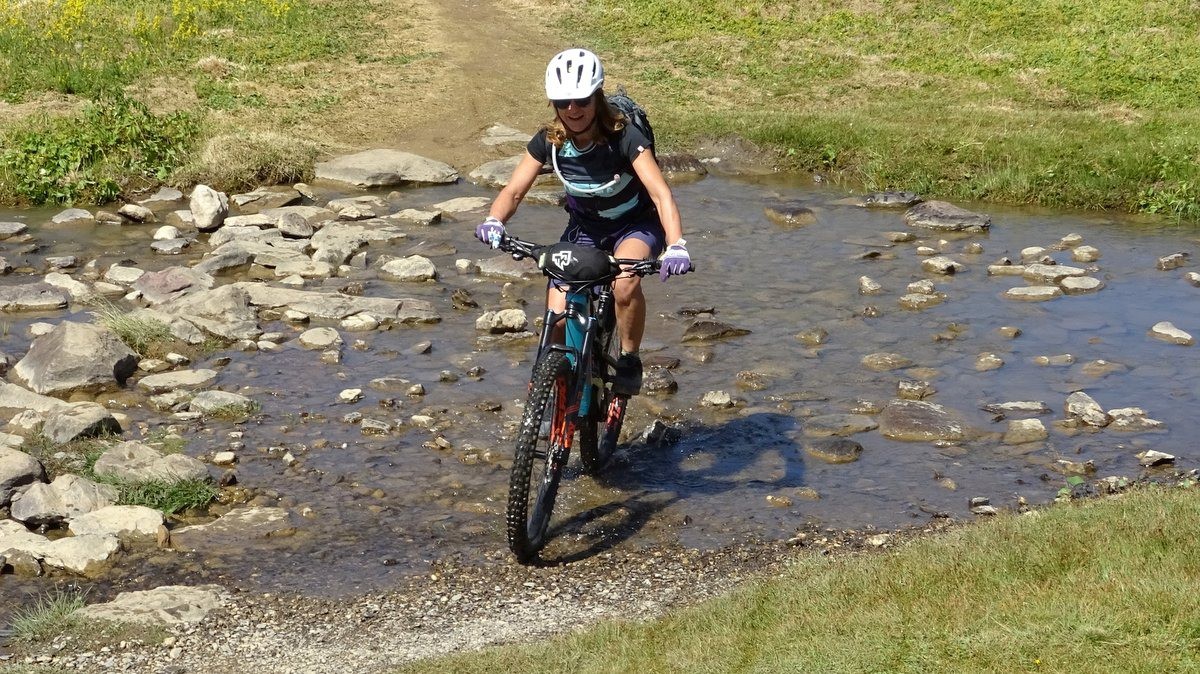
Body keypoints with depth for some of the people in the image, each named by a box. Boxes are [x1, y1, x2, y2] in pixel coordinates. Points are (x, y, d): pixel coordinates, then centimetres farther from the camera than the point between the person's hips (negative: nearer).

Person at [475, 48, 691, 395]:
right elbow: (514, 190, -18)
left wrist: (675, 246, -54)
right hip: (584, 227, 4)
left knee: (625, 283, -36)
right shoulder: (549, 140, -17)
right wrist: (493, 221, -41)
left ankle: (629, 360, -10)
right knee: (558, 317, -14)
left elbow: (660, 193, -38)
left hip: (635, 225, -3)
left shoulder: (624, 137, -28)